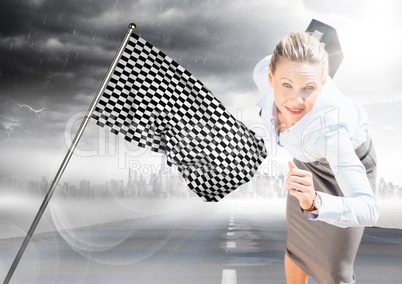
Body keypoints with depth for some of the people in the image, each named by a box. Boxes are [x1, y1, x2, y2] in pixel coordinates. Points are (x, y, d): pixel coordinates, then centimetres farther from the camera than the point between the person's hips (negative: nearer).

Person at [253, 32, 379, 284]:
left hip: (350, 159, -3)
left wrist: (313, 202, -61)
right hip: (308, 159, 4)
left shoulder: (329, 125, -45)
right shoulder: (264, 71, -33)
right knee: (297, 246, 17)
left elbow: (369, 211, -43)